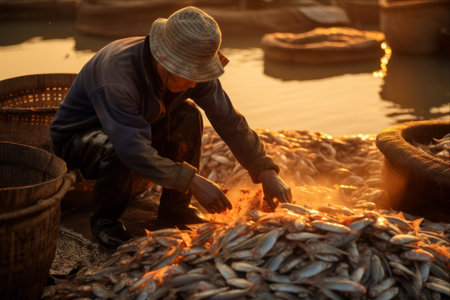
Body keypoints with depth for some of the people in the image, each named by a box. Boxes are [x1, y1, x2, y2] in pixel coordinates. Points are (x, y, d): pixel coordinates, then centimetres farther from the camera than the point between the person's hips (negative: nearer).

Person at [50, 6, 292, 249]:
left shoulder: (190, 66, -18)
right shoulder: (117, 72, -39)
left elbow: (228, 120, -13)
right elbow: (133, 150, -44)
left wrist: (266, 172, -20)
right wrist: (192, 181, -45)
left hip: (134, 126, 6)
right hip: (76, 135, -6)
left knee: (188, 116, -18)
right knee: (117, 152, -39)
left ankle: (174, 209, -5)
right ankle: (104, 220, -9)